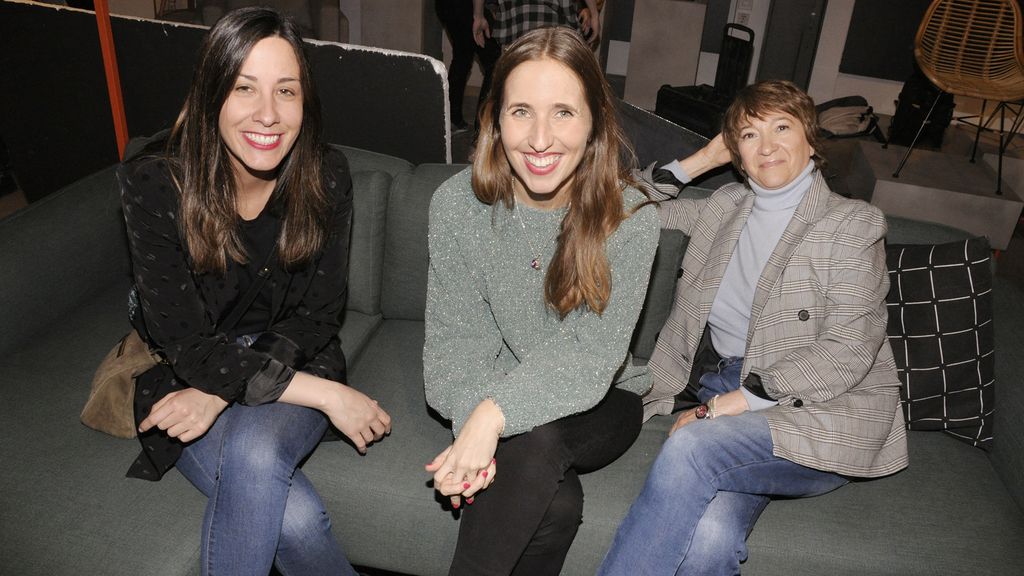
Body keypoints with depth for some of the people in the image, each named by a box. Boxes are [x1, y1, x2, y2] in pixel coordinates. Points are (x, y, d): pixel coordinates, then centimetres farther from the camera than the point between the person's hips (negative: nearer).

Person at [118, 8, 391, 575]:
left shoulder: (325, 176, -12)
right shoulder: (153, 182, -19)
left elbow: (316, 315, -5)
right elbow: (190, 347, -19)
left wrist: (224, 390, -19)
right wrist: (328, 394, -24)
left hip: (291, 367, 2)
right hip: (185, 377, -1)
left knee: (253, 451, -32)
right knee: (294, 517, -27)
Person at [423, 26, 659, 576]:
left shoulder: (630, 218, -17)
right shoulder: (457, 204, -12)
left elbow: (591, 355, -24)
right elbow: (459, 339, -13)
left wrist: (496, 415, -39)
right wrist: (472, 429, -31)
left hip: (599, 405, 0)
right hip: (489, 409, 1)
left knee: (535, 436, -33)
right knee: (556, 502, -28)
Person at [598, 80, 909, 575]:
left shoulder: (852, 224, 3)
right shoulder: (725, 208, 19)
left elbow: (847, 350, -8)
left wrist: (729, 403, -14)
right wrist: (702, 159, 16)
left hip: (821, 413, -3)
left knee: (690, 449, -34)